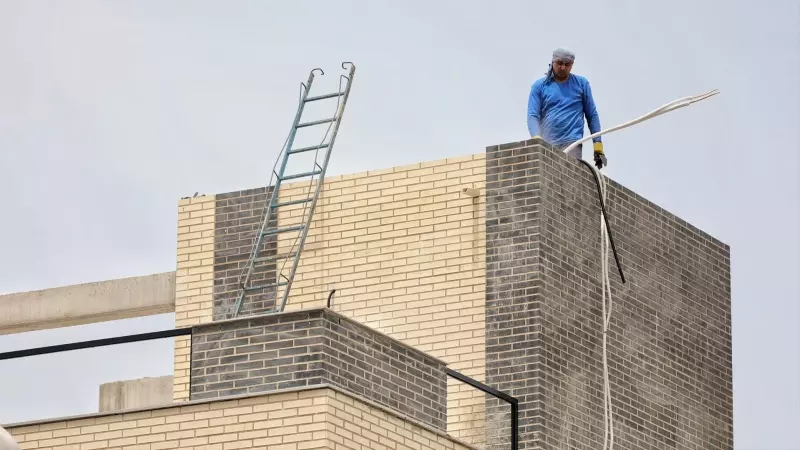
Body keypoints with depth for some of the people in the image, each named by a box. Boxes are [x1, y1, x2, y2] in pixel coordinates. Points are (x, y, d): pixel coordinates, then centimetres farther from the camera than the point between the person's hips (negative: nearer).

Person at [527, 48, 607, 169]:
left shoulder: (581, 84, 10)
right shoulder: (539, 86, 9)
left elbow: (592, 116, 11)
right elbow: (533, 116, -1)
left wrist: (598, 147, 3)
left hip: (572, 142, -2)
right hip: (546, 145, 2)